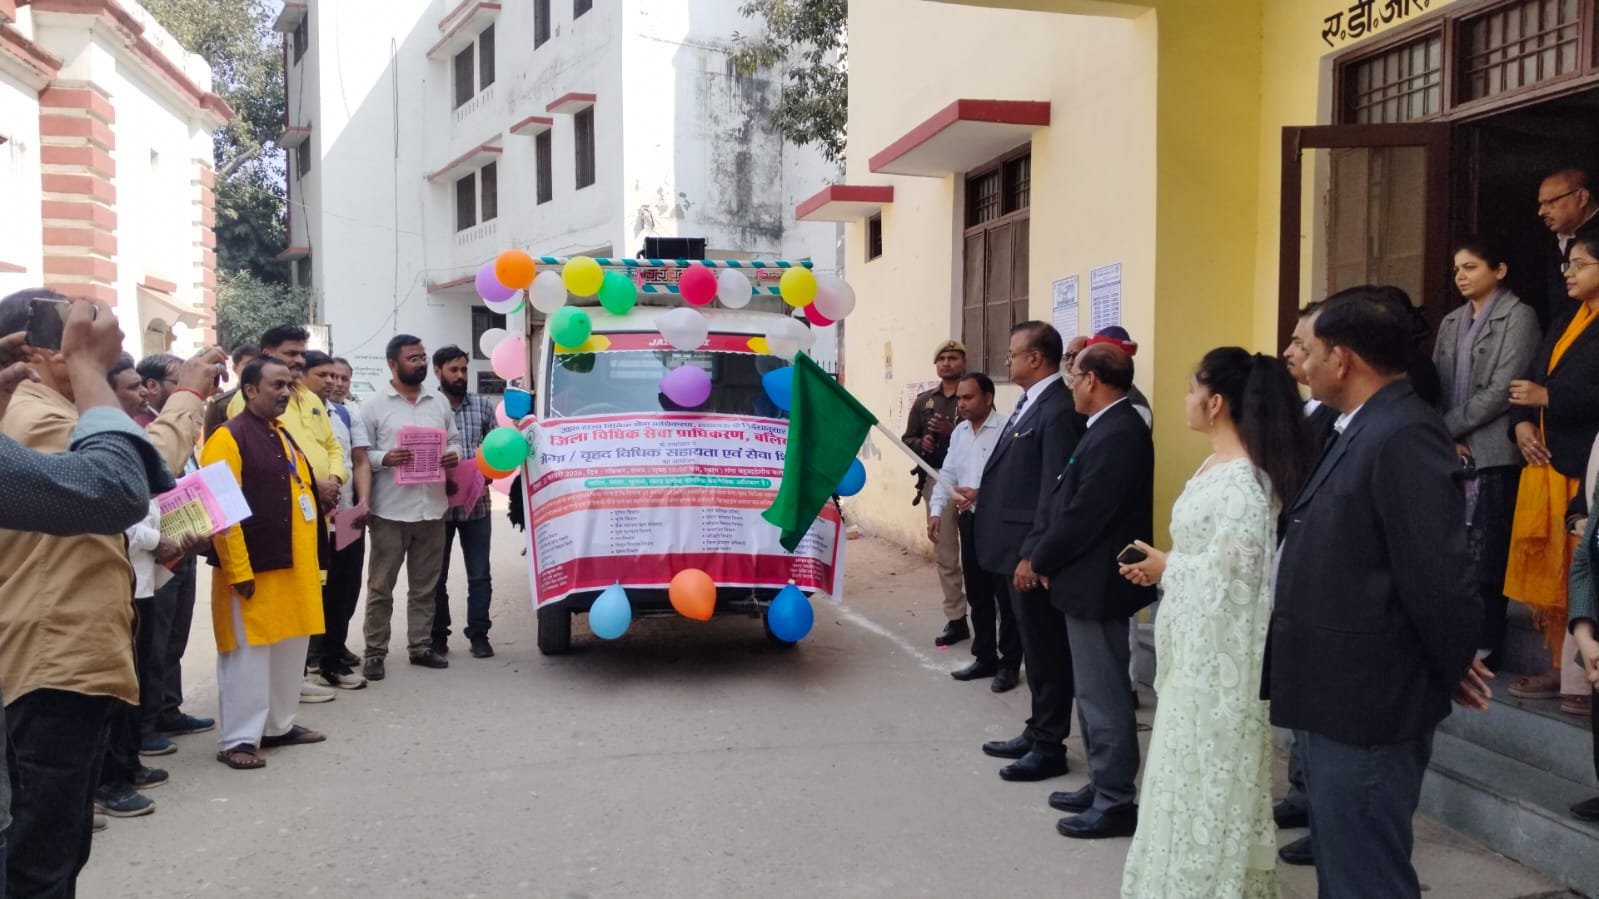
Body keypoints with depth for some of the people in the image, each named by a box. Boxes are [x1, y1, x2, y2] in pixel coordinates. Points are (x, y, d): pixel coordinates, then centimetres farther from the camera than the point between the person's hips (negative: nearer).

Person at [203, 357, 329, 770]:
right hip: (253, 569, -9)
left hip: (293, 566, 9)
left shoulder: (284, 436, 16)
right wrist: (239, 571, -21)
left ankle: (279, 725, 28)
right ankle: (238, 739, 7)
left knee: (290, 650, 15)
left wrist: (311, 561, 18)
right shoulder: (229, 438, -12)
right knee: (249, 655, -2)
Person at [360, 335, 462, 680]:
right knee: (381, 586, 3)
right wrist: (385, 459, -22)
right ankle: (375, 652, 11)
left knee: (425, 586, 12)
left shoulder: (439, 403, 11)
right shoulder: (374, 406, -2)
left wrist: (454, 455, -4)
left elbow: (454, 440, 17)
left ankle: (420, 646, 22)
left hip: (431, 508, 4)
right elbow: (360, 454, -4)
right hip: (390, 510, -4)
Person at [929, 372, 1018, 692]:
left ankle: (1010, 663, 12)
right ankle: (984, 657, 27)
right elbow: (947, 474, 9)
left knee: (1005, 596, 1)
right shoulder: (959, 432, 11)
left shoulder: (1005, 430, -14)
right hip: (969, 520, 7)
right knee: (977, 595, 15)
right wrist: (936, 510, -4)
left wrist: (980, 494, -30)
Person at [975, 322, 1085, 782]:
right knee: (1034, 649, 18)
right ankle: (1037, 734, 29)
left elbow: (1055, 490, -22)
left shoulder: (1059, 409, -19)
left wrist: (1032, 554, -22)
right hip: (1018, 547, 10)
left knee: (1047, 651, 2)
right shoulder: (1030, 404, 12)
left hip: (1033, 554, -10)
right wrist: (984, 495, 12)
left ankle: (1049, 747, 13)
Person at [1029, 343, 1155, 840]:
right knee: (1095, 691, 18)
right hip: (1091, 580, 10)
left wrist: (1042, 561, -10)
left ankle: (1115, 802, 9)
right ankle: (1103, 786, 29)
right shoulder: (1111, 427, 10)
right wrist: (1050, 559, 7)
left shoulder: (1117, 434, -21)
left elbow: (1083, 515, -23)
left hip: (1096, 583, -10)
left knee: (1103, 695, -1)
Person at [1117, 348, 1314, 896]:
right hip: (1197, 642, 10)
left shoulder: (1243, 480, -21)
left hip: (1222, 648, -10)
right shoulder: (1215, 467, 9)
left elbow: (1230, 568, -25)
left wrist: (1167, 568, -12)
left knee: (1211, 772, 3)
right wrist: (1164, 567, 1)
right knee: (1190, 767, 18)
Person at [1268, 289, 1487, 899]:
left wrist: (1453, 671, -10)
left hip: (1366, 708, -10)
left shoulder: (1404, 436, -20)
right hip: (1338, 699, 10)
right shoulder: (1363, 430, 12)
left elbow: (1435, 573, -23)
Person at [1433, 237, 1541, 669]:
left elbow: (1503, 389, -11)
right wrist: (1445, 438, -3)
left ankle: (1483, 647, 5)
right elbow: (1436, 386, 12)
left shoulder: (1519, 316, -2)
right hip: (1453, 454, 6)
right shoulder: (1451, 323, 17)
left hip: (1494, 454, -6)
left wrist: (1449, 427, -8)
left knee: (1485, 556, -4)